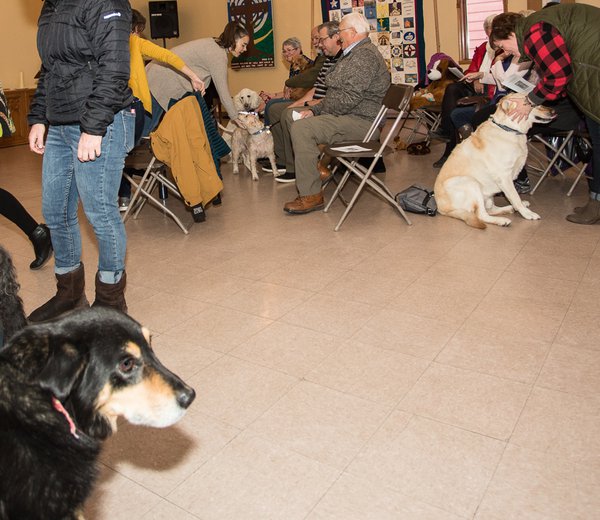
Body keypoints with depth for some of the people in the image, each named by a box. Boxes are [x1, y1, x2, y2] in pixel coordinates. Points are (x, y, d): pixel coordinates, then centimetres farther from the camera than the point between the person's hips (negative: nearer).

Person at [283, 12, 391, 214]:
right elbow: (337, 92, 23)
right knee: (300, 125, 16)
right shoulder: (355, 54, 23)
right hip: (350, 117, 11)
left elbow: (350, 97, -23)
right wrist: (313, 110, 9)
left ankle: (311, 196, -23)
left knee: (301, 128, -25)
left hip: (360, 122, -11)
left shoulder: (365, 54, -13)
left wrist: (320, 110, -9)